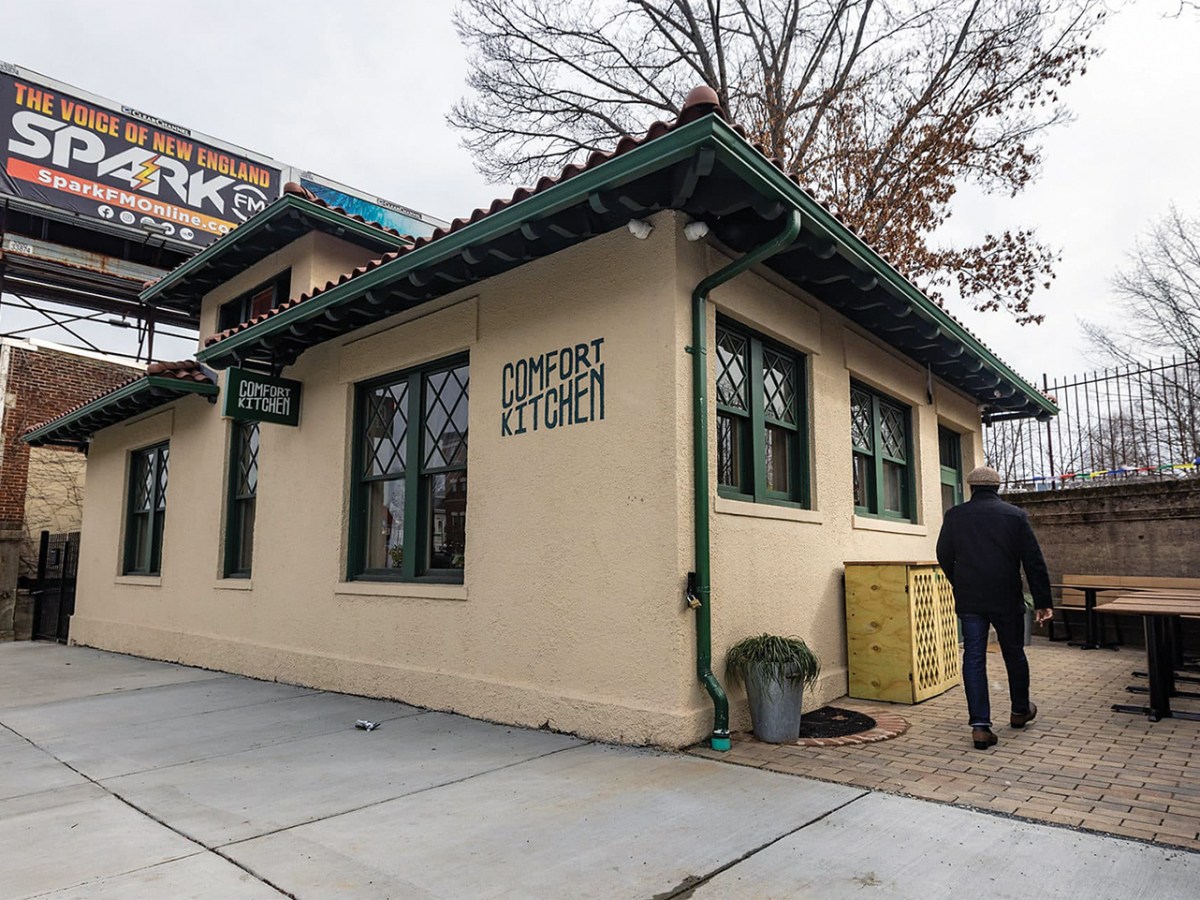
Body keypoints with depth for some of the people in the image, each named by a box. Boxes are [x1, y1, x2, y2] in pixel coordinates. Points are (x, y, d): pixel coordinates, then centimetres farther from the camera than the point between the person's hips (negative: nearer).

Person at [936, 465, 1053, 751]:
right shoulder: (1015, 515, -2)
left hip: (968, 600, 0)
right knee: (1014, 654, 18)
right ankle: (1020, 711, 37)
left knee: (974, 658, 2)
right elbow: (1033, 561, -3)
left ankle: (980, 725, -2)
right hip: (1006, 599, 0)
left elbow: (944, 557, 7)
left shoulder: (954, 516, 0)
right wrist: (1043, 601, 2)